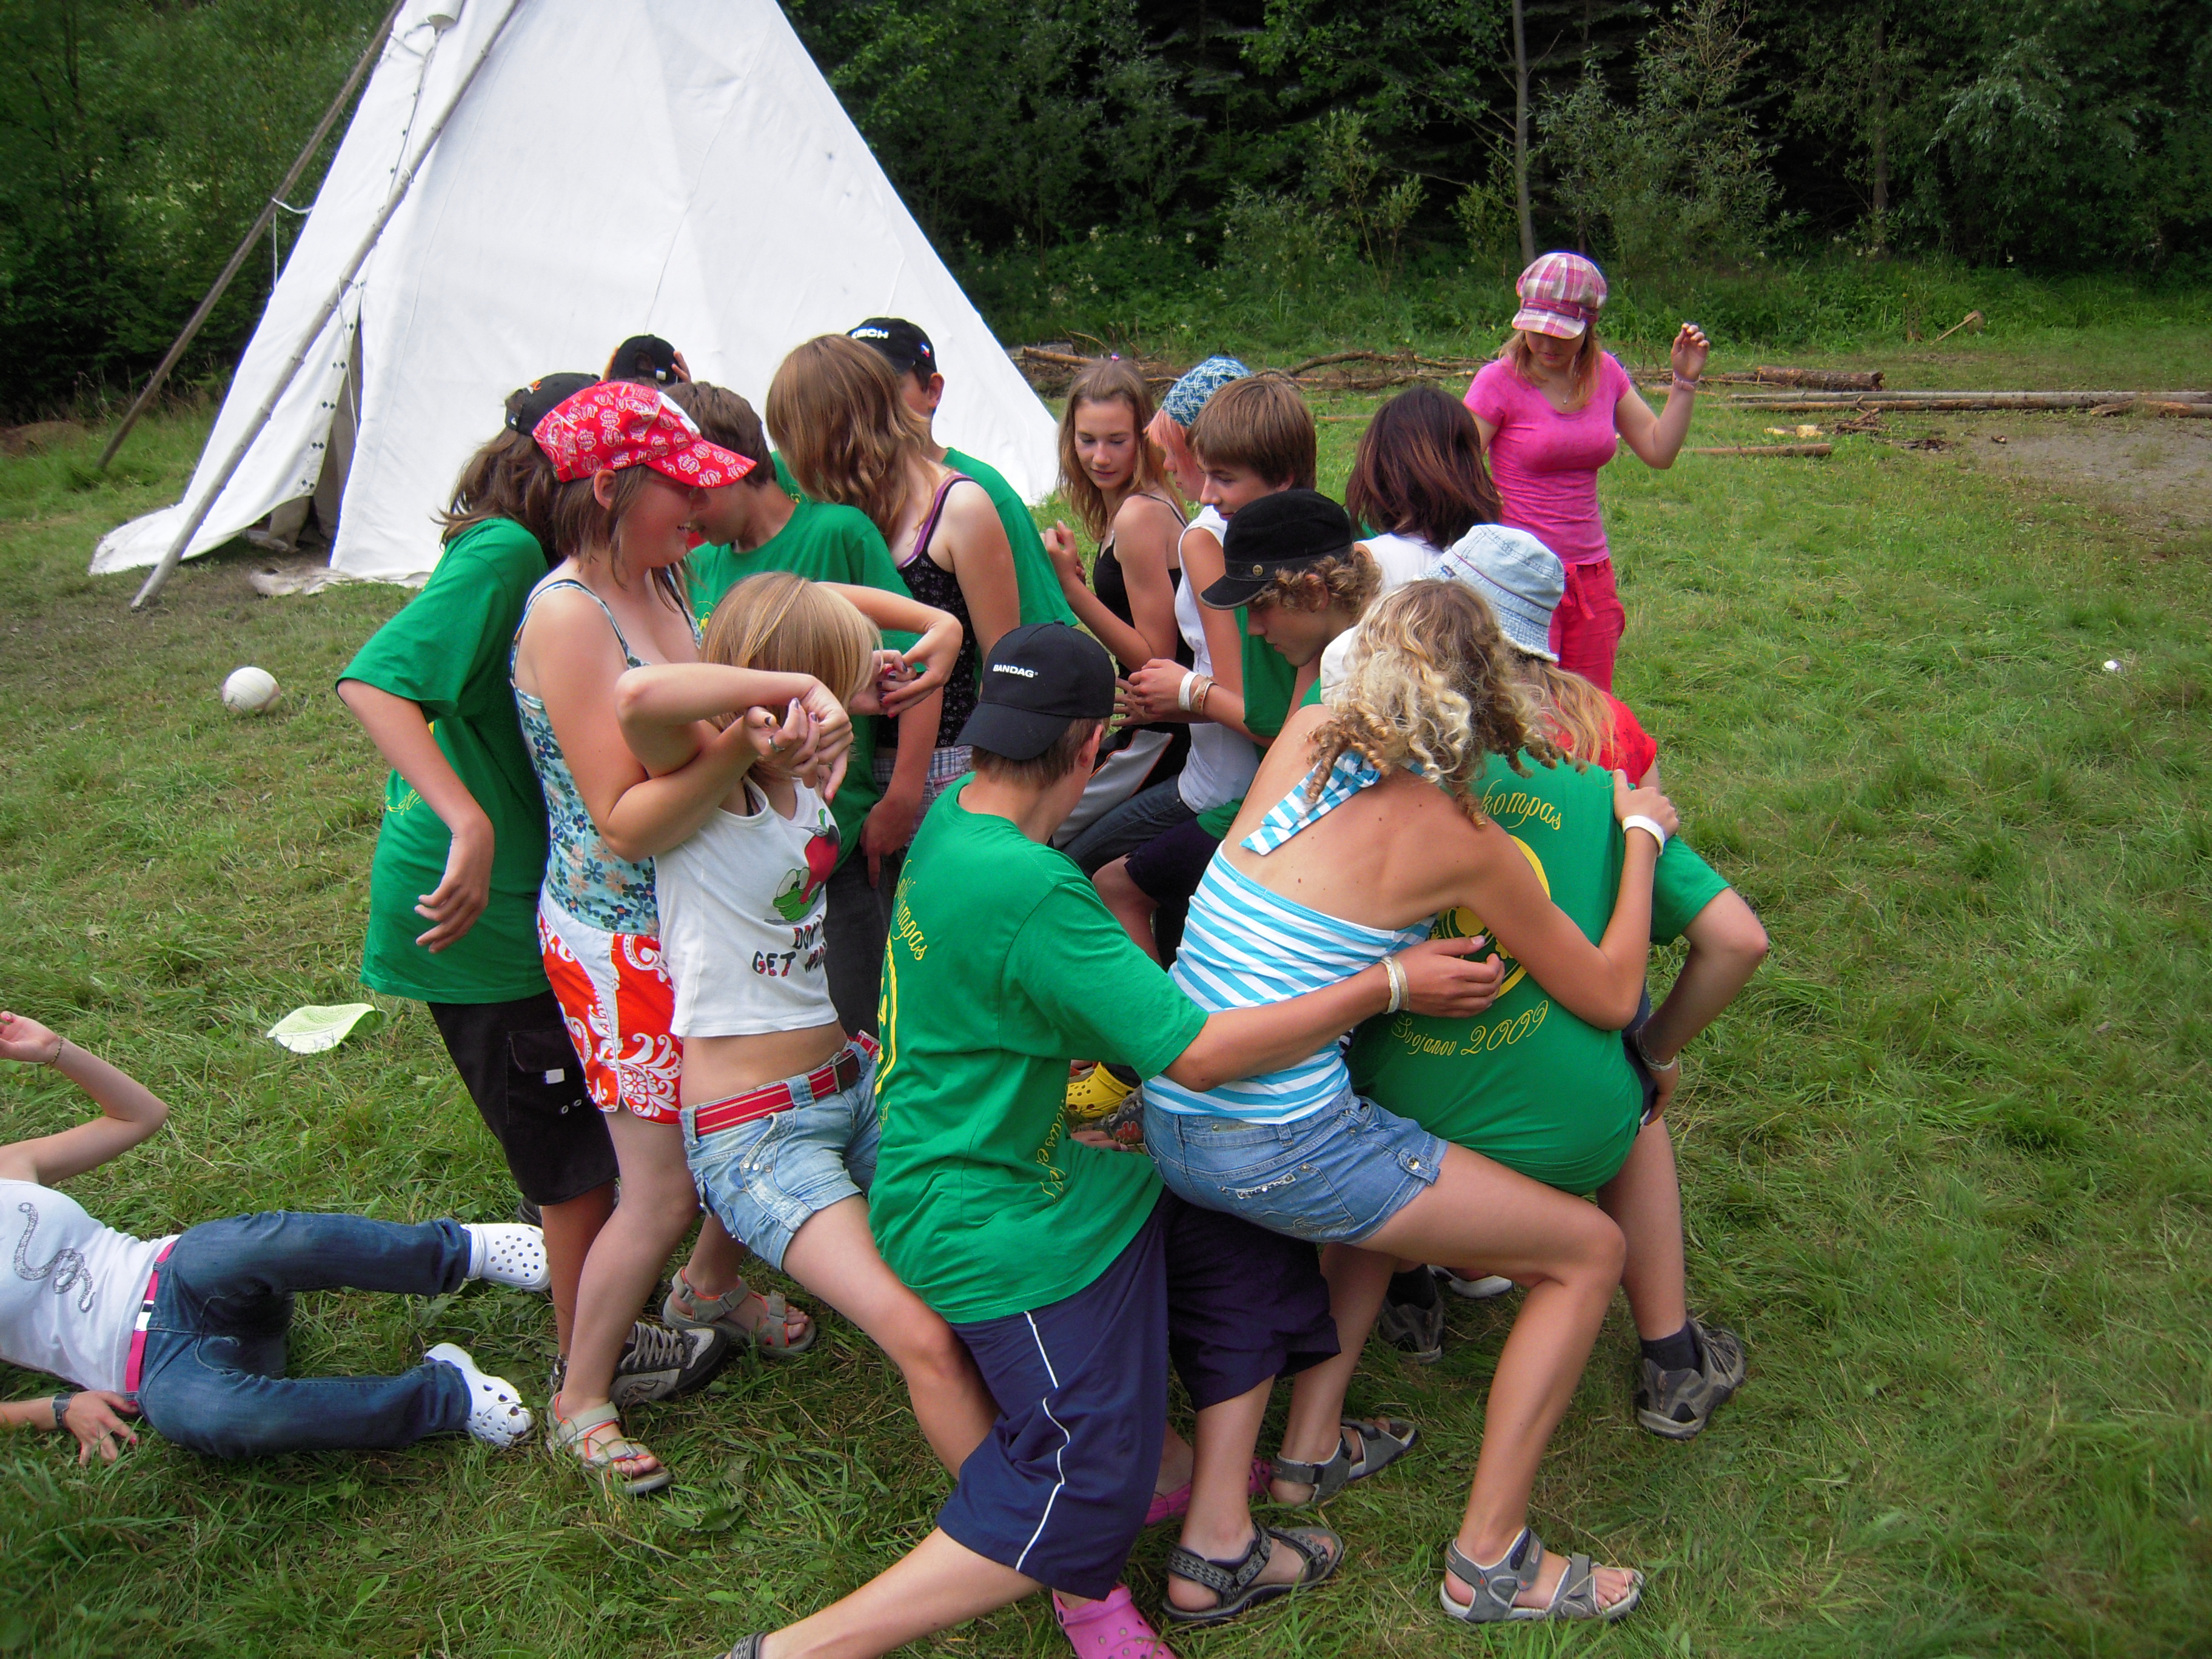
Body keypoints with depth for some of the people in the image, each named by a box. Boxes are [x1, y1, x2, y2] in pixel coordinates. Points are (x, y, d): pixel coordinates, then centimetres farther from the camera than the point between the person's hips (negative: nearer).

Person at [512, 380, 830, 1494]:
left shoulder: (665, 583, 4)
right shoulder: (568, 617, -22)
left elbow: (709, 726, 12)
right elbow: (626, 824, -26)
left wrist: (793, 710, -7)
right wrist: (739, 745, -37)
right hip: (623, 945, -8)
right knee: (663, 1188, 3)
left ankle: (710, 1287, 46)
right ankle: (581, 1398, 26)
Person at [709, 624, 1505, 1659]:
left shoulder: (954, 817, -2)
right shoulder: (1026, 892, -31)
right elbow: (1197, 1054, -27)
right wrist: (1388, 986, -20)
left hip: (1033, 1173, 10)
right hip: (1003, 1232, -10)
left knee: (1249, 1258, 15)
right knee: (1074, 1505, -1)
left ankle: (1217, 1541, 24)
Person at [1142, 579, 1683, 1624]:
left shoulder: (1305, 738, 4)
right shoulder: (1459, 842, -10)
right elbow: (1610, 997, 3)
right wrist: (1642, 833, 12)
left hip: (1166, 1119, 7)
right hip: (1279, 1152, -7)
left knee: (1386, 1175, 37)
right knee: (1588, 1252, 9)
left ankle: (1310, 1449, 35)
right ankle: (1489, 1562, 15)